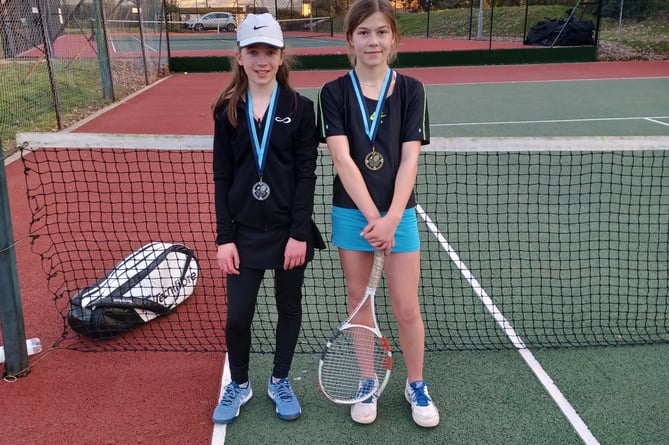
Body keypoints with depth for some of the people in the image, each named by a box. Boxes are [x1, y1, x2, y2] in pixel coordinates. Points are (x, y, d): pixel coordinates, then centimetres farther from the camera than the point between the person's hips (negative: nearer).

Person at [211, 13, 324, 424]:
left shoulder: (300, 108, -4)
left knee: (289, 308, 13)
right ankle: (239, 384, 29)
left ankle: (280, 381, 34)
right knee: (238, 315, 3)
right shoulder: (227, 111, 1)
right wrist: (224, 237, -4)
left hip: (289, 229, 0)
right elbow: (222, 178, 1)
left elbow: (307, 174, -6)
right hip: (244, 230, 1)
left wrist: (299, 233, -12)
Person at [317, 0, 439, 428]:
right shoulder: (334, 93, -4)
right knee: (359, 302, 11)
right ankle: (367, 383, 30)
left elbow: (410, 159, -8)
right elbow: (342, 159, -12)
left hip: (399, 212, 0)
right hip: (351, 212, 0)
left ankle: (416, 385, 26)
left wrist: (391, 218, -19)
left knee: (407, 307, 4)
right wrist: (372, 217, -21)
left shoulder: (411, 91, -2)